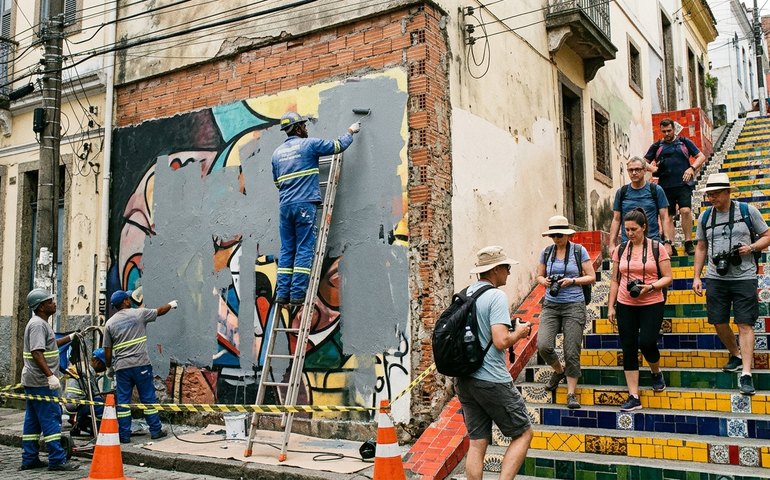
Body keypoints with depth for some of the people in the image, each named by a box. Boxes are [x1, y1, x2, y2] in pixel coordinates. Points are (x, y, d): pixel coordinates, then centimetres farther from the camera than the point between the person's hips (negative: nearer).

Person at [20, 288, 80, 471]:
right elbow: (37, 353, -25)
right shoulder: (38, 324, -16)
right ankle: (57, 460, -7)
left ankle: (29, 459, 19)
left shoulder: (40, 323, 16)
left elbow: (50, 345, 29)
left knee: (33, 421, 13)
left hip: (32, 381, 11)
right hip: (41, 382, -11)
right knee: (51, 419, -8)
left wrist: (70, 337, 30)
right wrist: (50, 375, -29)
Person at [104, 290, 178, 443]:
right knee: (149, 398, 6)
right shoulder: (139, 314, -1)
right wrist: (171, 304, 33)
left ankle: (124, 435, 9)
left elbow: (107, 350, 6)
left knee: (122, 401, 7)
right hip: (141, 364, -2)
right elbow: (160, 311, 14)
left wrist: (109, 367, 19)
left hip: (121, 367, 2)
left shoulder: (110, 323, 5)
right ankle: (156, 431, 11)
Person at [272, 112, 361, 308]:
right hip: (305, 204, -5)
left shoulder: (277, 152, 15)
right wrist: (351, 131, 24)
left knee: (286, 250, 7)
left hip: (285, 205, 5)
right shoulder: (309, 144, -1)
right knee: (304, 250, -4)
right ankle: (297, 295, -8)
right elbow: (338, 145, 7)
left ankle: (282, 294, 3)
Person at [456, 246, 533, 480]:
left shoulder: (465, 294, 11)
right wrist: (519, 332, -2)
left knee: (477, 443, 11)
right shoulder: (496, 296, -14)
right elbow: (501, 341, -22)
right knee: (523, 433, 9)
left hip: (465, 379, 7)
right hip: (492, 380, -7)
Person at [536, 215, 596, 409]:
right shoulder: (546, 252, 7)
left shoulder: (579, 250, -1)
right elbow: (539, 276, 17)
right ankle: (559, 370, 21)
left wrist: (572, 281, -14)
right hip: (550, 306, 3)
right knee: (543, 346, -12)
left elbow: (591, 278, 1)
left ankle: (571, 393, 12)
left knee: (572, 352, -2)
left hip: (574, 306, -2)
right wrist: (545, 281, -6)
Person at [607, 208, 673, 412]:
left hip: (652, 305, -3)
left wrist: (650, 287, -20)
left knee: (647, 342, -13)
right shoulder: (620, 250, 6)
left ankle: (656, 372, 24)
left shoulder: (656, 248, -2)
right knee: (629, 349, 1)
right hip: (625, 306, 3)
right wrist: (611, 306, 7)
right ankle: (634, 397, 7)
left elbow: (668, 277, -2)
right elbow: (615, 280, 11)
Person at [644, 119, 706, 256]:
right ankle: (669, 246, -2)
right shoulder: (657, 146, 16)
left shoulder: (684, 142, 13)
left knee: (686, 210, -18)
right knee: (667, 215, -1)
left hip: (683, 184, -2)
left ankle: (688, 243, -9)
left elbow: (701, 157, 13)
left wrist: (692, 168, -5)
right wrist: (651, 168, -3)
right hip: (665, 186, 2)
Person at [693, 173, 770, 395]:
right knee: (719, 323, 7)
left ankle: (746, 373, -4)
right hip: (715, 279, 4)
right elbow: (701, 248, 16)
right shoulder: (705, 217, 8)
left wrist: (751, 247, -15)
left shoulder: (748, 211, -2)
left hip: (744, 277, -3)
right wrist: (697, 277, 10)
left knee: (745, 324, -6)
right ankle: (736, 355, 34)